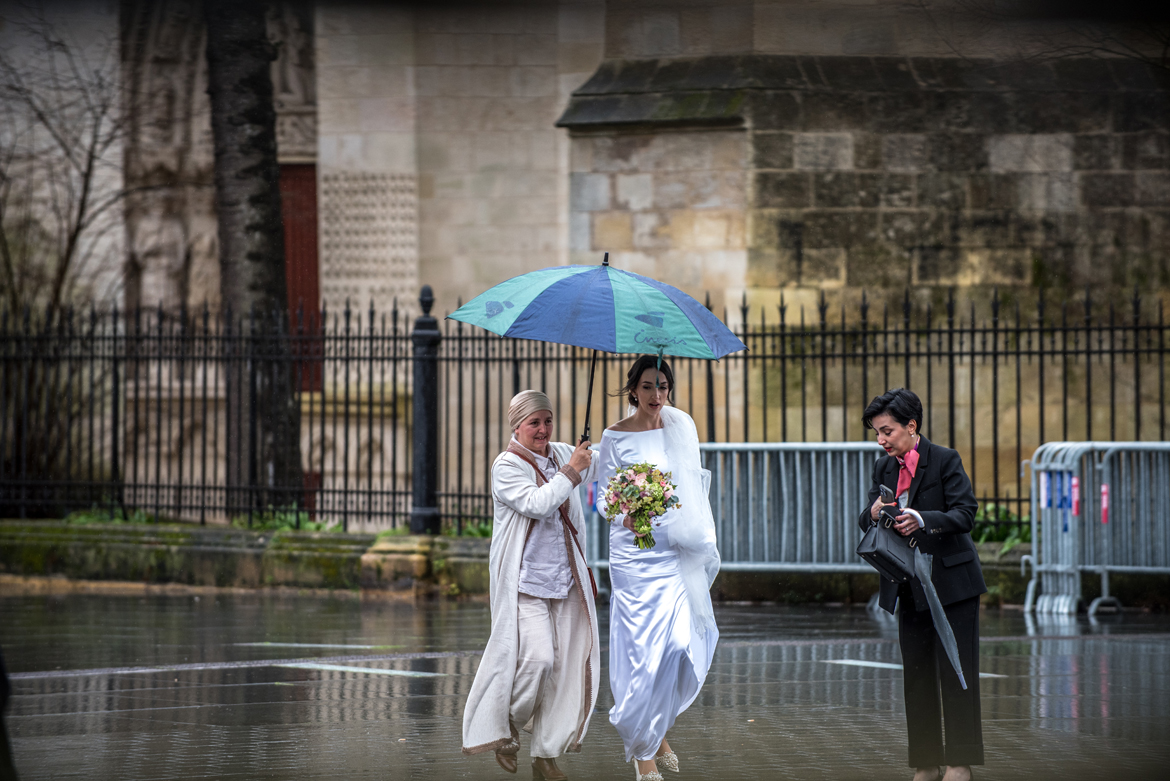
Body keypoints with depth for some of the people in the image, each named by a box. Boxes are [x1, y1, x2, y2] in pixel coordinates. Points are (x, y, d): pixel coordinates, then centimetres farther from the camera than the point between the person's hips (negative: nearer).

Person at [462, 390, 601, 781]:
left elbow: (603, 462, 30)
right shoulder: (507, 466, -6)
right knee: (537, 657, -18)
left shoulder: (560, 455, 12)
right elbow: (537, 504, -21)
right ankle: (508, 726, 7)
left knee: (566, 664, 1)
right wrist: (569, 472, -16)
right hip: (524, 580, -6)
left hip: (565, 576, 6)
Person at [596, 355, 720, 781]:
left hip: (677, 553, 3)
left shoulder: (681, 429, 10)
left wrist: (702, 545, 11)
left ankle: (657, 732, 21)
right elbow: (604, 497, 1)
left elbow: (694, 489, 16)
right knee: (642, 647, -6)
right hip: (633, 552, -3)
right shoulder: (615, 437, 0)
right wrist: (625, 517, -21)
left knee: (682, 643, -5)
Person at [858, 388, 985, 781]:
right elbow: (865, 523, 6)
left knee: (956, 673, -5)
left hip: (952, 582, -6)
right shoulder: (884, 468, 8)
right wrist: (873, 514, -18)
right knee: (916, 676, 6)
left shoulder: (945, 460, -9)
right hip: (911, 587, 6)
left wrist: (923, 521, -34)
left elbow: (965, 513, -18)